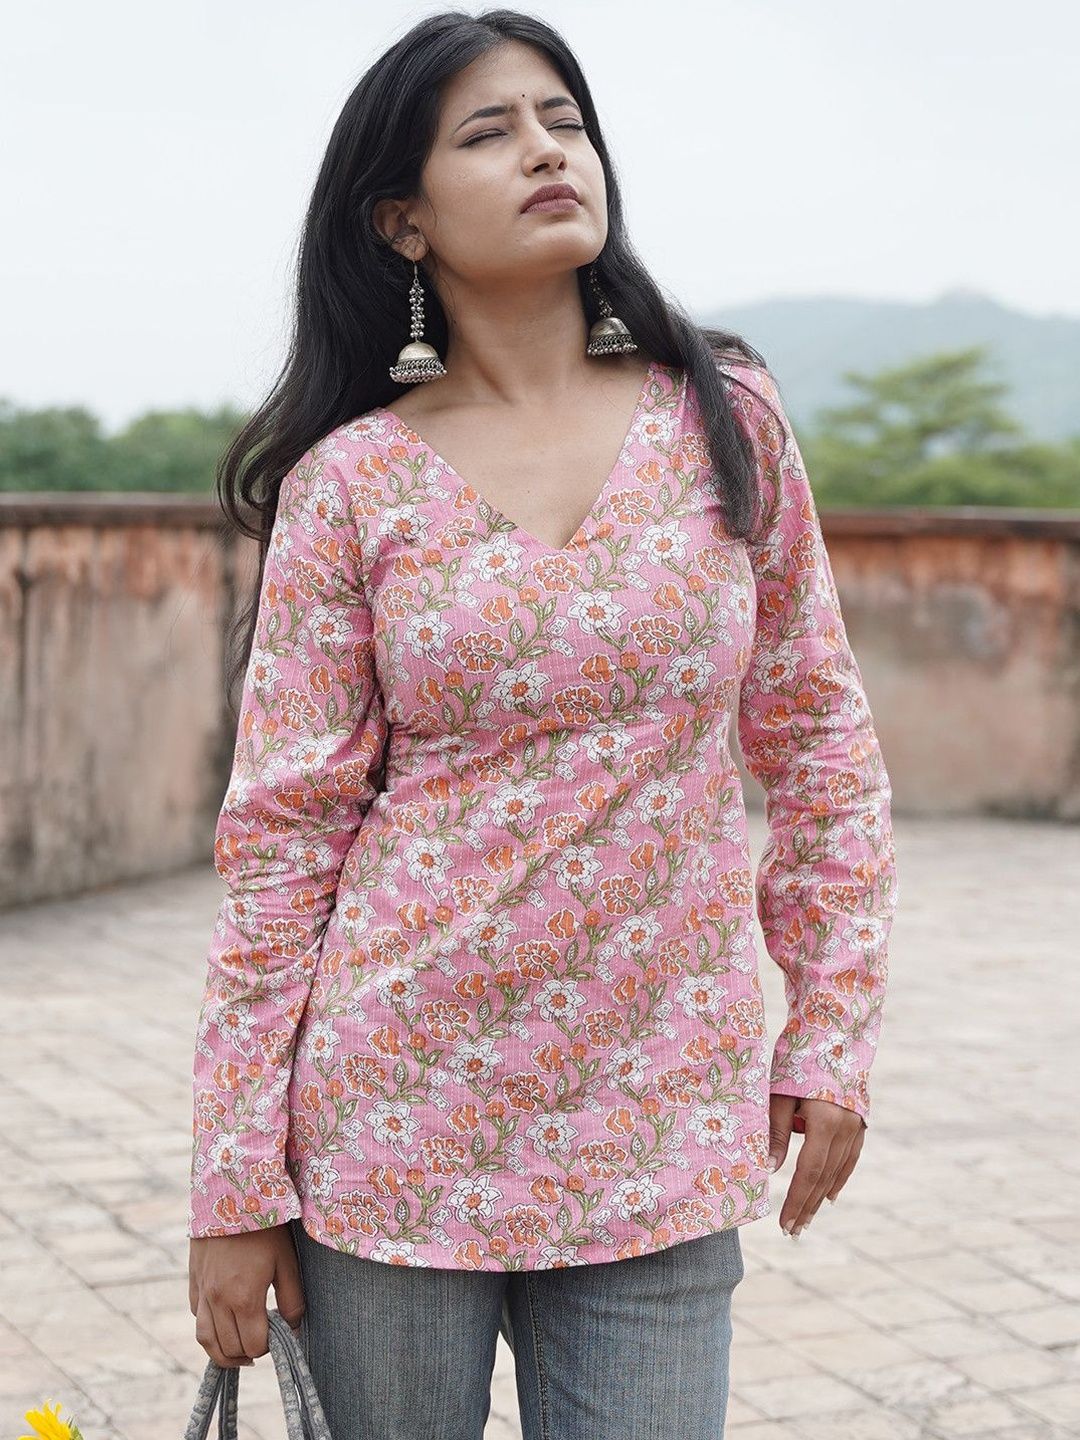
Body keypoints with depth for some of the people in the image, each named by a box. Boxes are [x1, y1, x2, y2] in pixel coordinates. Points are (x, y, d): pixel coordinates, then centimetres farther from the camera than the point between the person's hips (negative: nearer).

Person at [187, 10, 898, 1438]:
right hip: (396, 1130, -1)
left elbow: (818, 741, 9)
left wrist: (835, 1024, 5)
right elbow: (281, 835, -3)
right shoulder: (351, 484, -3)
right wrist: (235, 1186, -4)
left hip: (660, 1133, 1)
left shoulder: (728, 422, 3)